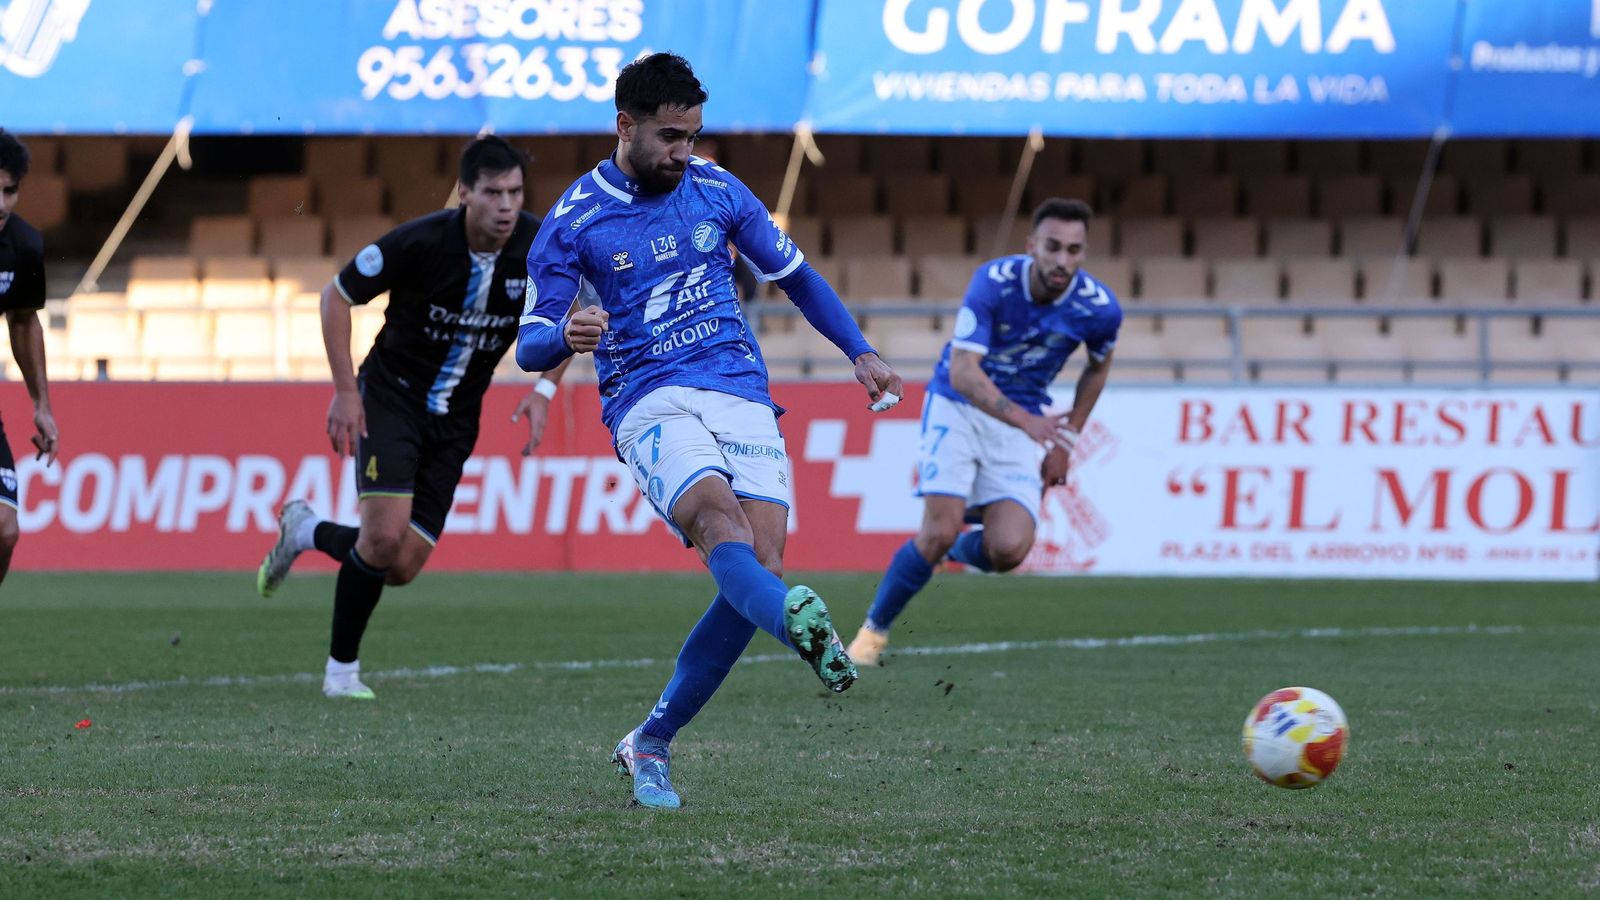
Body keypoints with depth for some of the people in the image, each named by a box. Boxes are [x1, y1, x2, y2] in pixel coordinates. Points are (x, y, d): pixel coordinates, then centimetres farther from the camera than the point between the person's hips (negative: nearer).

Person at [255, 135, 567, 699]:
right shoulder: (420, 242, -23)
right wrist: (345, 391, -13)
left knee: (404, 566, -1)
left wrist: (544, 388, -8)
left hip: (455, 419, 4)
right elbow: (336, 296, -10)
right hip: (390, 396, -4)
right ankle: (342, 668, 0)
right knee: (386, 534, -22)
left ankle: (305, 532, 30)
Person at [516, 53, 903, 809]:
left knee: (760, 567, -13)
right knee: (721, 519, -32)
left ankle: (651, 744, 1)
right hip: (650, 404, -4)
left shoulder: (718, 192, 11)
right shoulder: (573, 221, 2)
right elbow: (530, 345, 0)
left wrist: (860, 353, 17)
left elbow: (793, 275, 24)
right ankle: (800, 623, -65)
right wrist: (565, 336, -24)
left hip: (742, 397, 4)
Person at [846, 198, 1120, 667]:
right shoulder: (994, 282, -23)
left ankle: (963, 549, 20)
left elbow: (1098, 367, 10)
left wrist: (1065, 441, 8)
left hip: (1024, 422, 3)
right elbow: (963, 371, -30)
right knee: (940, 532, -18)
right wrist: (1028, 421, -44)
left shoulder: (1100, 307, -13)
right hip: (958, 406, -3)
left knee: (1008, 550, -17)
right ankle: (873, 630, 4)